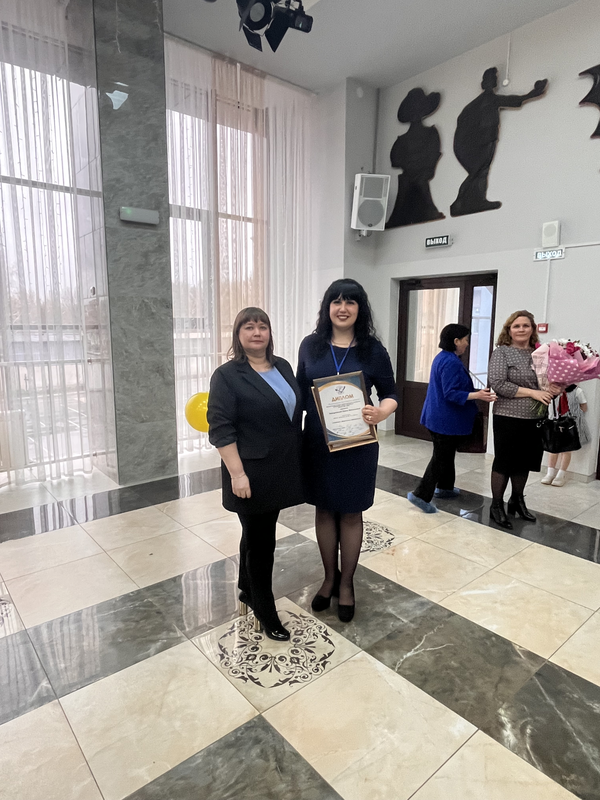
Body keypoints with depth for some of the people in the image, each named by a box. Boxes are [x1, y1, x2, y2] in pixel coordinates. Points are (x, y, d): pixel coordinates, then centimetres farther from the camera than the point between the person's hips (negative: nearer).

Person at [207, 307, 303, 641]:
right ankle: (265, 613, 22)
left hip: (281, 469, 6)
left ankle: (247, 591, 40)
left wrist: (298, 460, 15)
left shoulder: (282, 366, 8)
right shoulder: (227, 375, -11)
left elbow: (297, 406, 17)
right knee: (260, 541, 5)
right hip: (253, 473, -6)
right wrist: (237, 473, -20)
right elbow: (221, 428, -15)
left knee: (258, 534, 20)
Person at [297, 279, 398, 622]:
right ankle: (330, 577, 35)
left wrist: (381, 412, -22)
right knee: (324, 510, 14)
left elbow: (391, 394, 0)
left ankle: (347, 582, 31)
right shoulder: (311, 346, 2)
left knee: (351, 514, 10)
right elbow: (300, 393, 7)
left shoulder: (373, 349, -3)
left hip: (357, 445, -2)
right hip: (317, 443, 2)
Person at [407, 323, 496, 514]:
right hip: (446, 420, -10)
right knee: (441, 457, -3)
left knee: (445, 453, 22)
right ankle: (422, 494, -1)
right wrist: (476, 395, -34)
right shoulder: (451, 363, -22)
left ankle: (445, 487, 36)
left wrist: (477, 391, 27)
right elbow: (451, 394, -26)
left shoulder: (443, 357, 11)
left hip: (439, 417, 10)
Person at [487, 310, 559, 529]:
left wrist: (554, 389, -9)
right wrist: (532, 392, -19)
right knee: (504, 462, 5)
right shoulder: (502, 352, -6)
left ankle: (517, 501, 34)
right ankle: (497, 505, 19)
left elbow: (551, 379, 16)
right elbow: (498, 384, -17)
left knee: (524, 461, 16)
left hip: (534, 419, 5)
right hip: (508, 418, -5)